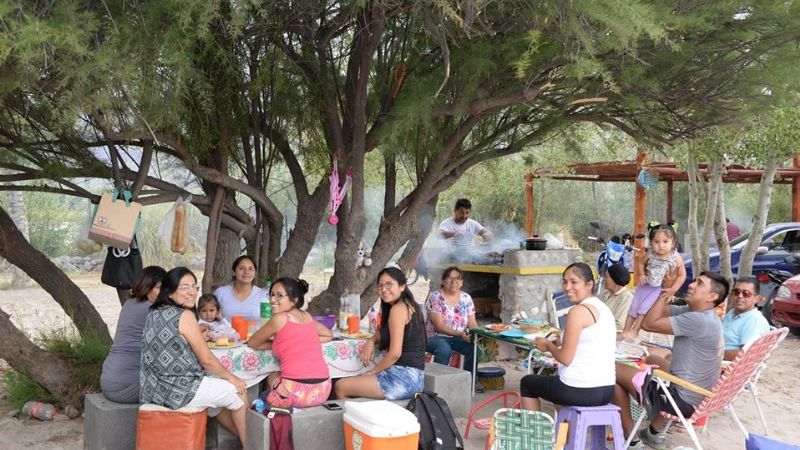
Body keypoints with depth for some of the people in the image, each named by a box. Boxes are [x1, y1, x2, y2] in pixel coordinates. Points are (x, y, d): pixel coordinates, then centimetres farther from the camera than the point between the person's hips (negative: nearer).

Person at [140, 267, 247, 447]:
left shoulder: (154, 313, 7)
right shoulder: (184, 315, -17)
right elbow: (207, 360, -13)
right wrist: (232, 378, 0)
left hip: (153, 388, 9)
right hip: (176, 391, -9)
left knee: (219, 399, 30)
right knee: (238, 393, 10)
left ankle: (242, 437, 40)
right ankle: (249, 445, 25)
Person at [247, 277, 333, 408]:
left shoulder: (280, 318, -5)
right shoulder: (307, 316, 11)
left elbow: (252, 343, 7)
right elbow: (328, 336, 28)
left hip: (298, 393, -5)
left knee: (272, 376, 29)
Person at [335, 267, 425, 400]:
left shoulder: (398, 308, -13)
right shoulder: (409, 305, 16)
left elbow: (395, 353, -18)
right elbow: (384, 332, 30)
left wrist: (372, 372, -5)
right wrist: (371, 342, 10)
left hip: (403, 376, -10)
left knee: (340, 387, -6)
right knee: (351, 383, 24)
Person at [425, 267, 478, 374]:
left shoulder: (466, 298, 7)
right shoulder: (436, 297, -9)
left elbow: (472, 323, 6)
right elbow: (439, 326, -16)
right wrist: (460, 334, -28)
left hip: (460, 338, 4)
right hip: (436, 337, -4)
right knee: (444, 349, -37)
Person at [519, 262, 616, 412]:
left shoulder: (578, 311, -16)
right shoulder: (603, 308, 10)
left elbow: (565, 358, -15)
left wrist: (548, 345, 1)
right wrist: (560, 342, 12)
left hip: (581, 391, -8)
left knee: (527, 383, 18)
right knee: (555, 378, 38)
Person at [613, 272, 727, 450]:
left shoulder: (698, 321, -27)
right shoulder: (694, 312, 2)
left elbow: (648, 323, -23)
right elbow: (660, 311, 8)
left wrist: (665, 294, -15)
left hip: (683, 400, -10)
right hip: (697, 395, 10)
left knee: (614, 371, -4)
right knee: (652, 360, 35)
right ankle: (656, 433, 32)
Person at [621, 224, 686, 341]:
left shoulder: (676, 258, -18)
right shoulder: (650, 254, -13)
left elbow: (682, 275, -9)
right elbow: (641, 262, 8)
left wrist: (673, 290, -15)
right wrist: (641, 274, -9)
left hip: (660, 288, -3)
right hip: (646, 285, 3)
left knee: (644, 306, -13)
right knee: (633, 306, 4)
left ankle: (635, 330, 1)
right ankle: (626, 330, 15)